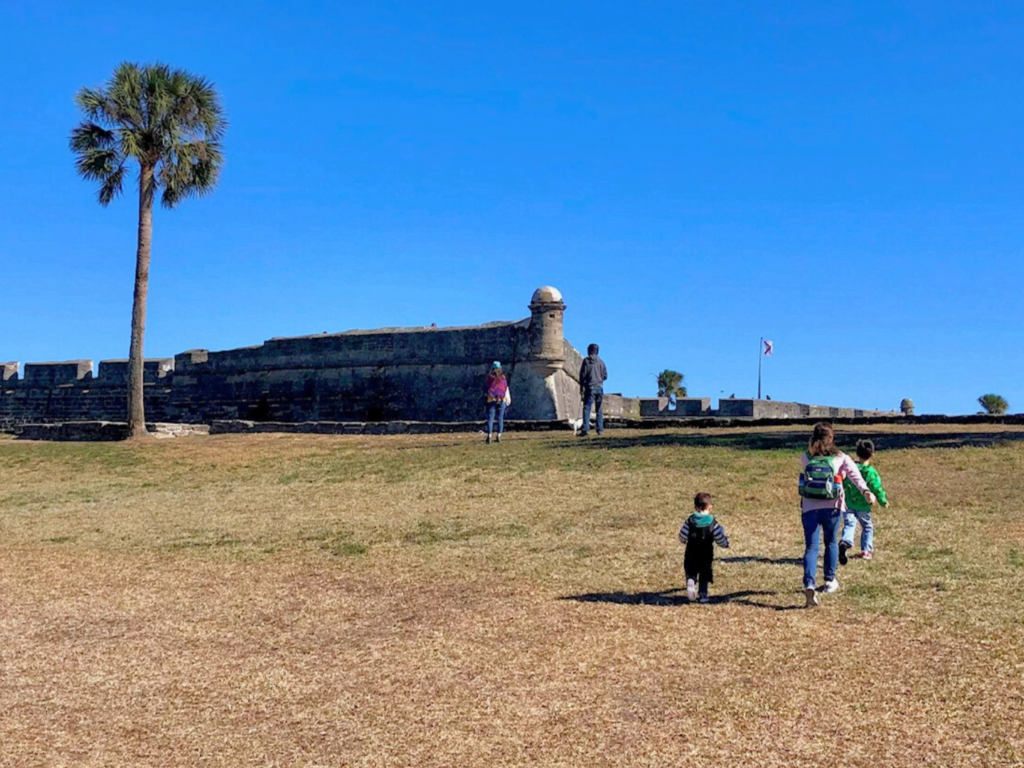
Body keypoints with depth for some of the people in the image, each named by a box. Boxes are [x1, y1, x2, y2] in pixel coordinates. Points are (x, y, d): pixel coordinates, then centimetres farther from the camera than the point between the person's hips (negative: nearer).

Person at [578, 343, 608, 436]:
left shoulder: (586, 361, -3)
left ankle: (585, 429, -16)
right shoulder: (601, 361, 6)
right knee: (599, 409, 11)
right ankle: (600, 429, 9)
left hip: (590, 387, -3)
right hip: (600, 387, 3)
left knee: (586, 408, -6)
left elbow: (582, 375, -5)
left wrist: (581, 389, 0)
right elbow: (605, 375, 8)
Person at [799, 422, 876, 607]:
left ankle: (809, 585, -21)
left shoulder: (807, 458, 4)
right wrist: (866, 491, -24)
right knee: (831, 543, 22)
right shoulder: (841, 458, 1)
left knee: (811, 547, -2)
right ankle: (830, 580, 33)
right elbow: (855, 475, -13)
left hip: (809, 508, 0)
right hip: (832, 508, 0)